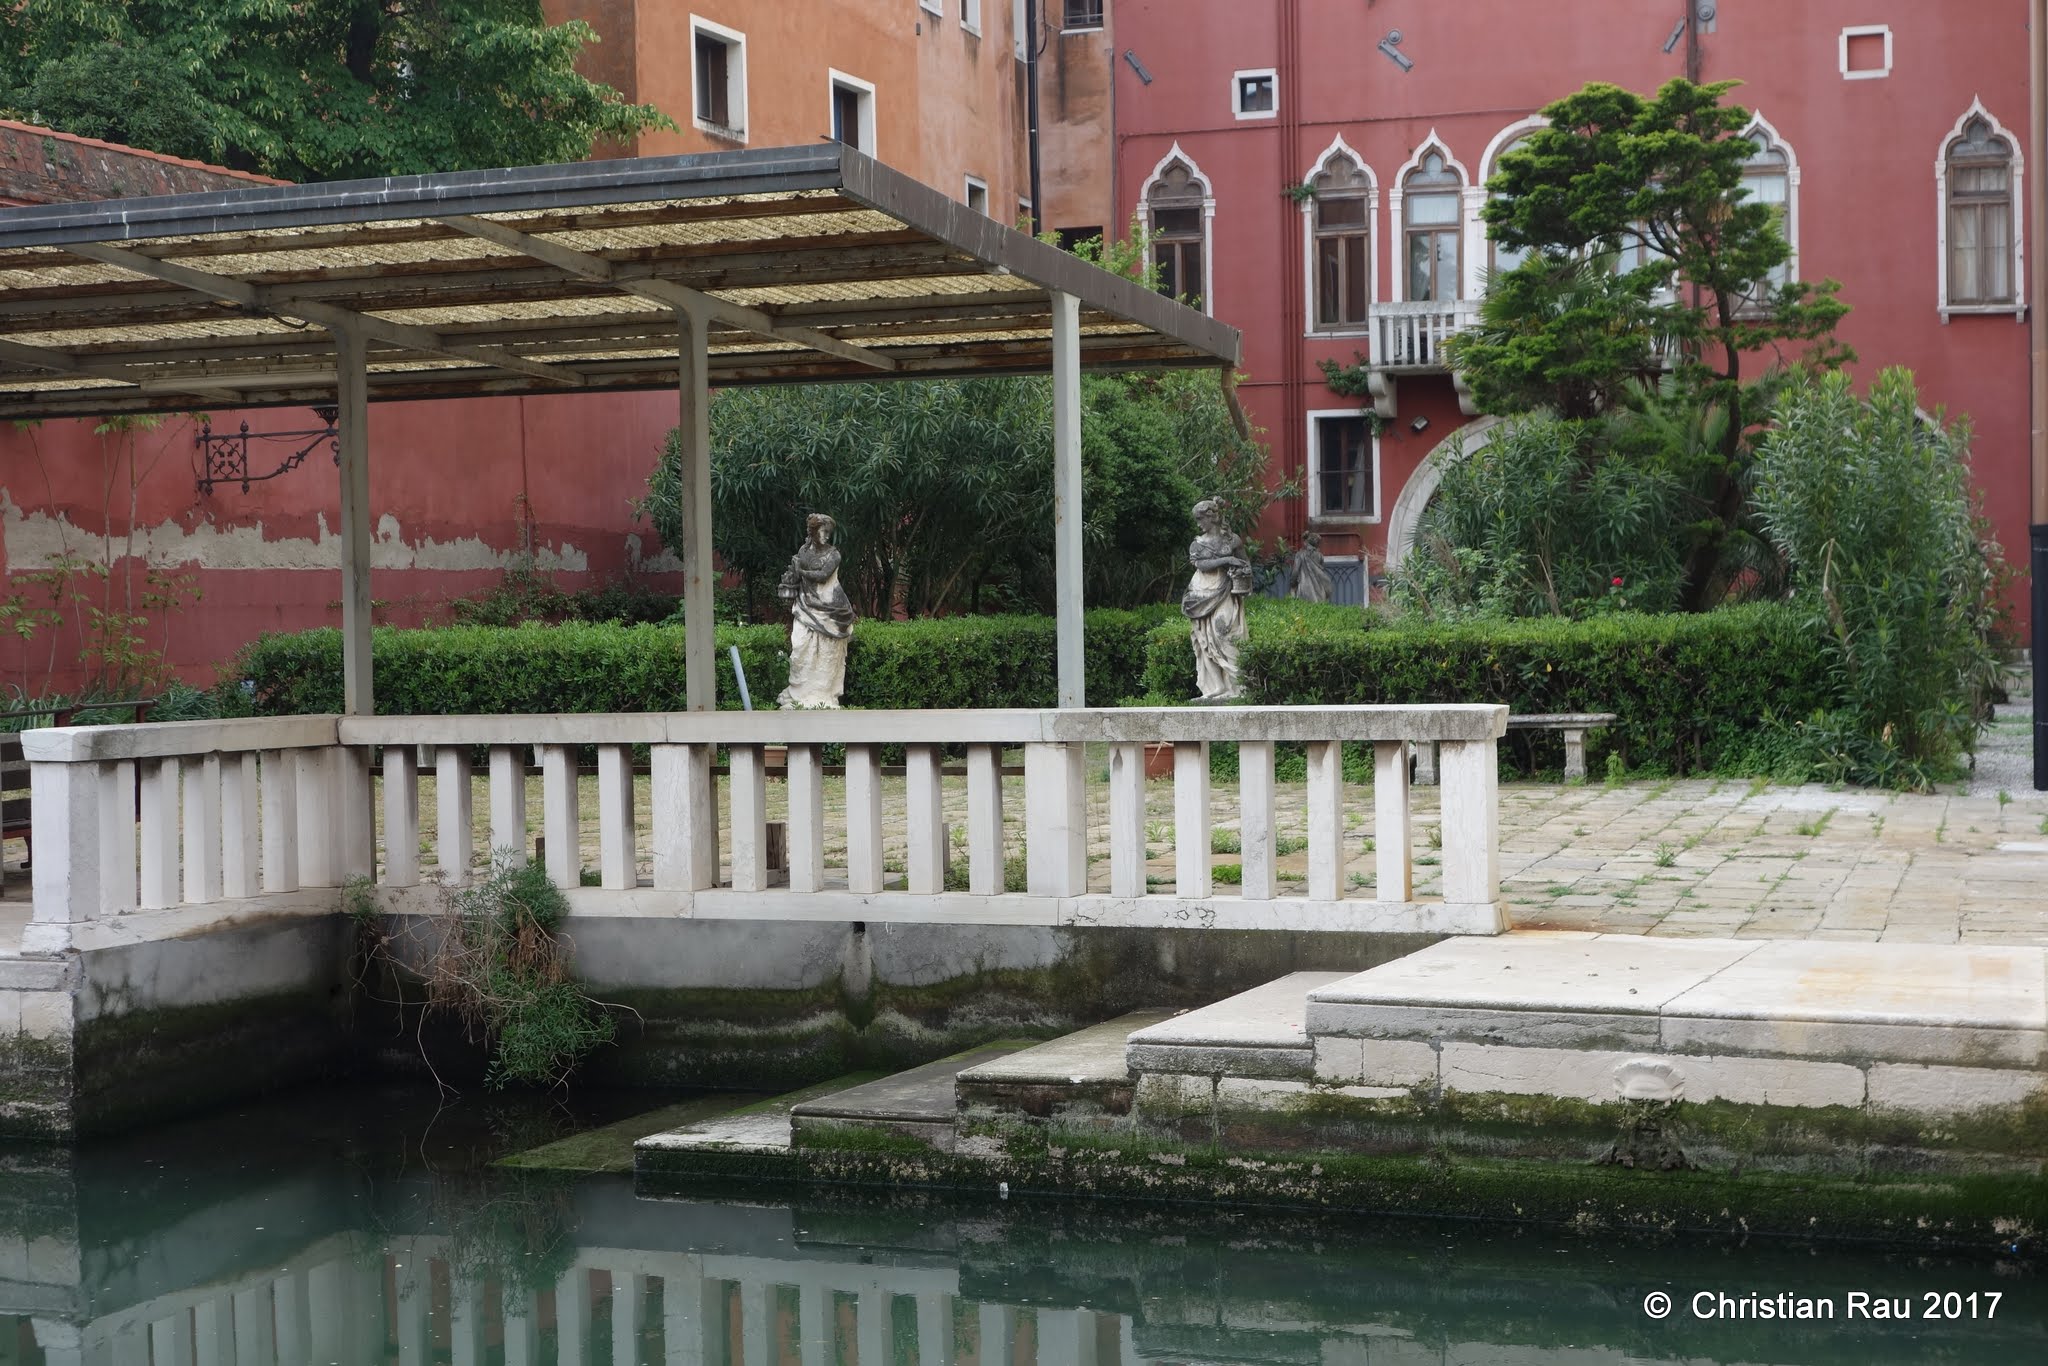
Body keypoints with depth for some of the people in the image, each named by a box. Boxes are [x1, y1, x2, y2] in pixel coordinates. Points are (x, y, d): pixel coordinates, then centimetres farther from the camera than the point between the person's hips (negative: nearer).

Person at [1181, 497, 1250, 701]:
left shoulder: (1231, 540, 6)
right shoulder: (1198, 543, 11)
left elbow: (1246, 565, 10)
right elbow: (1201, 564, -6)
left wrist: (1239, 572, -11)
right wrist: (1226, 560, -13)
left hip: (1225, 597, -3)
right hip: (1204, 597, 3)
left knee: (1225, 640, -12)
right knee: (1205, 642, -1)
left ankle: (1234, 689, -10)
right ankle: (1214, 689, 2)